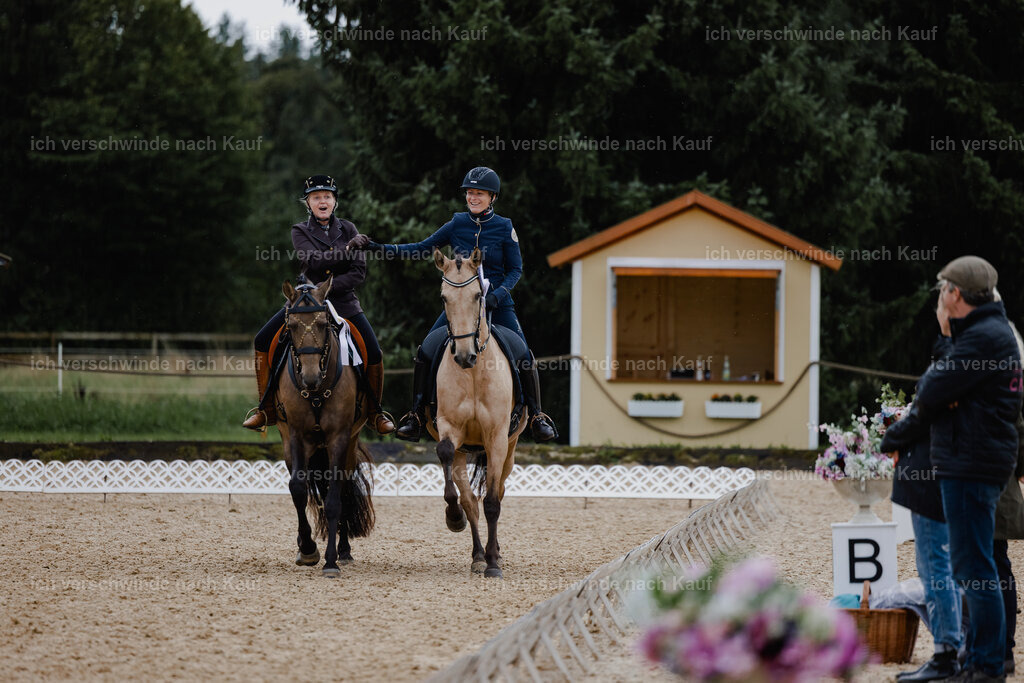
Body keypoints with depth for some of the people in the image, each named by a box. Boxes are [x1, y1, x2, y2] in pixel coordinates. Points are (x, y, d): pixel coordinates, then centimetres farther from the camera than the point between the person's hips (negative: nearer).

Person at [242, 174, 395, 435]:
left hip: (343, 302, 0)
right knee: (263, 341, -12)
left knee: (374, 354, -12)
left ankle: (375, 413, 11)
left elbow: (359, 272, -5)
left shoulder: (347, 230, 3)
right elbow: (312, 261, -18)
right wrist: (350, 250, -19)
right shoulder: (300, 231, 1)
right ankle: (267, 409, -1)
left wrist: (329, 287, -18)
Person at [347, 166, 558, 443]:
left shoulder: (504, 228, -3)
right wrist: (378, 247, 0)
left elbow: (516, 270, 1)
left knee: (524, 356, -16)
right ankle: (415, 415, -1)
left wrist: (498, 293, -17)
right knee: (425, 352, -12)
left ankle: (537, 417, -1)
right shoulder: (457, 225, 2)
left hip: (497, 303, -2)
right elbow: (421, 249, 7)